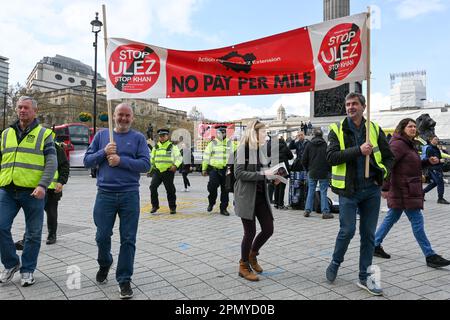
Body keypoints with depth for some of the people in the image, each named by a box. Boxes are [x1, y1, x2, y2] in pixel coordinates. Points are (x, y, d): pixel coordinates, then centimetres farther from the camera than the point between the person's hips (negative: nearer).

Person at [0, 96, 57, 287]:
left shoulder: (44, 134, 2)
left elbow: (51, 163, -6)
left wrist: (42, 185, -18)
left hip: (33, 192, -3)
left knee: (33, 233, 5)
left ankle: (27, 270, 21)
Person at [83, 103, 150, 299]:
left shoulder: (138, 138, 4)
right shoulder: (101, 135, 10)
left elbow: (145, 164, -6)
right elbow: (87, 161, 7)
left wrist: (121, 160, -15)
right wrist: (104, 152, -9)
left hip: (130, 195, -1)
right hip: (105, 194, 2)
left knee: (128, 239, 3)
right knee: (102, 236, 9)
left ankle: (124, 279, 16)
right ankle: (104, 264, 40)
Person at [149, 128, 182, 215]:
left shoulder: (172, 147, 0)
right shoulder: (156, 147, 13)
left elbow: (179, 157, -5)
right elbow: (152, 159, 22)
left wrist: (175, 165, -22)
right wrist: (150, 170, 20)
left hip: (168, 172, -3)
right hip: (157, 171, 3)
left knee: (170, 190, 2)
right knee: (153, 187, -11)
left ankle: (172, 207, 17)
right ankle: (155, 206, 3)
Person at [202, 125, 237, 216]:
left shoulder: (230, 143, 7)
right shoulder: (212, 143, 4)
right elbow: (206, 157, 5)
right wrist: (204, 169, 3)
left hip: (225, 170, 1)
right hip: (214, 169, -1)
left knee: (225, 190, 5)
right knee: (212, 187, -10)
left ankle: (223, 208, 16)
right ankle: (211, 203, 17)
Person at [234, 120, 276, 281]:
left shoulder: (260, 149, 12)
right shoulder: (243, 148, -11)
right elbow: (239, 173, -19)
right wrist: (262, 174, -23)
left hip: (261, 195, 7)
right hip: (246, 196, -7)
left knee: (268, 229, 7)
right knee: (250, 232, 0)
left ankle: (252, 254, 32)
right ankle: (244, 266, 20)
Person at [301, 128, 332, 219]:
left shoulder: (309, 145, 0)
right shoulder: (326, 145, -7)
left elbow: (303, 160, 2)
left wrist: (308, 169, 16)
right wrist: (328, 169, 8)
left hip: (312, 173, 2)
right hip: (324, 173, -2)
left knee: (310, 191, 11)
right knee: (323, 192, 2)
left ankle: (307, 210, 13)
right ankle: (325, 212, 2)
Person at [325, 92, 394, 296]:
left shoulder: (375, 129, 8)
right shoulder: (337, 130, -1)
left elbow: (388, 157, 13)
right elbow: (331, 157, -15)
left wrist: (383, 173, -6)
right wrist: (358, 150, -23)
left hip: (372, 190, 3)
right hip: (348, 189, -3)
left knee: (368, 234, 9)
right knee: (347, 230, -2)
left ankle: (365, 277, 22)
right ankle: (335, 264, 25)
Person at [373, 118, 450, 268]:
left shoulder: (409, 144, 18)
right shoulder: (398, 144, -14)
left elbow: (414, 165, 25)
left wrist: (428, 161, 8)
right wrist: (385, 188, -26)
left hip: (409, 190, 11)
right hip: (404, 191, -11)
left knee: (391, 218, 14)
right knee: (417, 221, -5)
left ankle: (375, 246, 23)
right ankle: (430, 256, 4)